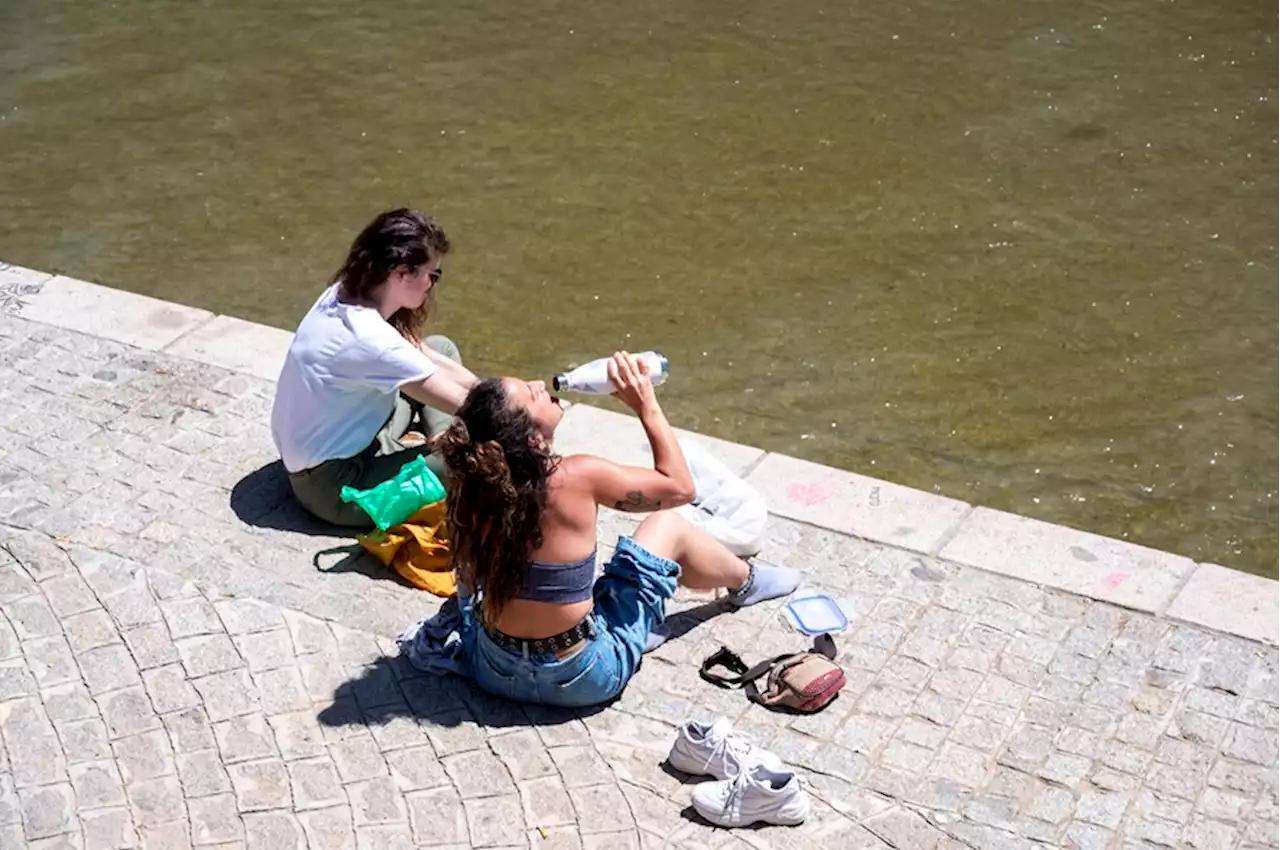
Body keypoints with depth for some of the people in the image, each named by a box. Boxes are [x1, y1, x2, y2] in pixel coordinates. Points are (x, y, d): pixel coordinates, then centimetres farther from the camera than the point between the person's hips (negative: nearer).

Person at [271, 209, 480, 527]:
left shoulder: (346, 293, -7)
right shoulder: (369, 339, -32)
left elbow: (425, 357, 3)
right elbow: (466, 407, -23)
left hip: (344, 442, 10)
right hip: (332, 484, -10)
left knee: (441, 347, 11)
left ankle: (442, 448, 5)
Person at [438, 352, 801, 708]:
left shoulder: (471, 482, -12)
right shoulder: (576, 478, -25)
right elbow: (679, 487, -10)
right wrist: (646, 406, -5)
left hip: (491, 671, 4)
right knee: (669, 526, 11)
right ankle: (746, 581, 43)